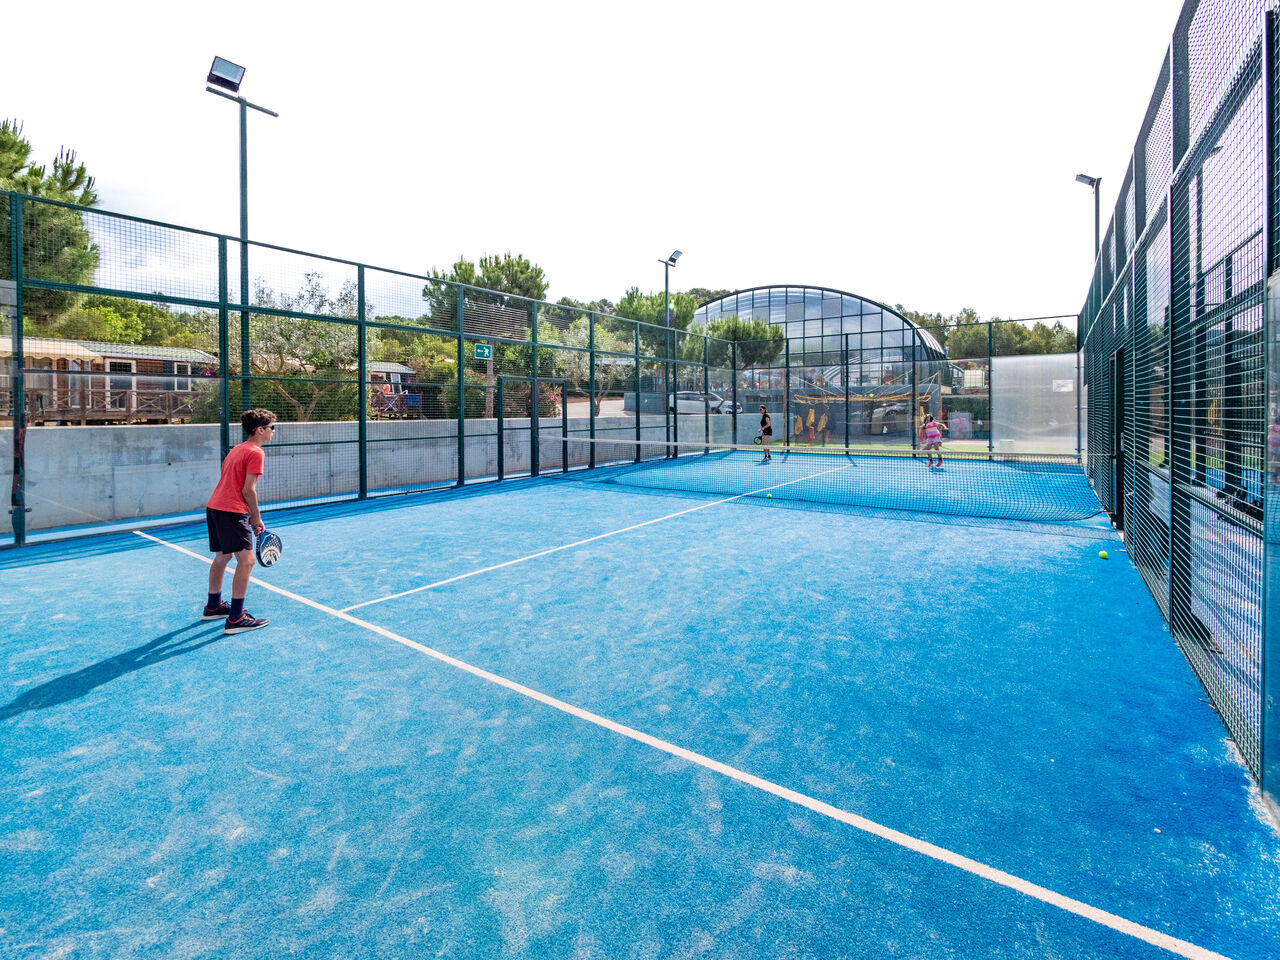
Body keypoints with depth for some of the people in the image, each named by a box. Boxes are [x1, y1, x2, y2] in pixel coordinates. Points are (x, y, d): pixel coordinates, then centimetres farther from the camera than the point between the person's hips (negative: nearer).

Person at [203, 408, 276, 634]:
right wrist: (256, 518, -5)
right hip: (231, 512, -10)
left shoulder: (237, 449, 19)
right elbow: (248, 490, -15)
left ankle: (213, 607, 36)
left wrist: (250, 516, 20)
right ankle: (235, 619, -8)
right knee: (246, 560, -8)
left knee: (222, 557, 22)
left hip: (214, 507, 10)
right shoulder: (256, 453, -10)